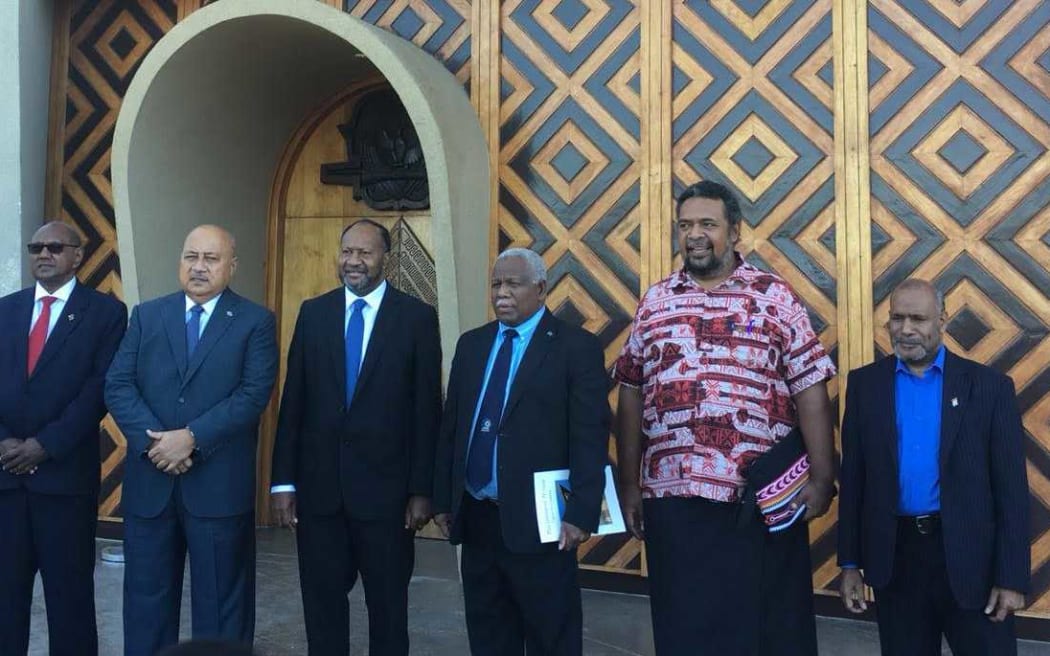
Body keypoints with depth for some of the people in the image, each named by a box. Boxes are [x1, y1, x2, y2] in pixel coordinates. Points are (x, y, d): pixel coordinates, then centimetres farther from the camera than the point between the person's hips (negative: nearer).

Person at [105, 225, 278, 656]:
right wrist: (153, 441, -13)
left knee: (221, 603, 9)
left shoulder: (255, 321, -1)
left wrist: (192, 438, -18)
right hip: (149, 482, 3)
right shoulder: (146, 315, 10)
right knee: (146, 598, 13)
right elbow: (118, 385, 1)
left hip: (219, 483, -3)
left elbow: (254, 394, -11)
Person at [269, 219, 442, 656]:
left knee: (387, 602, 12)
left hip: (385, 483, -2)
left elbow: (427, 409, -3)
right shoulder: (313, 312, 6)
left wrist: (422, 489, -6)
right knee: (321, 599, 13)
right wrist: (283, 481, 0)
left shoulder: (417, 317, -3)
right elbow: (292, 400, 4)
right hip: (318, 482, 3)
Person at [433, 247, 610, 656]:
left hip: (537, 519, -5)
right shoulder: (471, 344, 11)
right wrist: (443, 498, 10)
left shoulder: (577, 347, -6)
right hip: (475, 517, 6)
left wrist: (581, 514, -15)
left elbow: (590, 437, -11)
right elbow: (451, 426, 12)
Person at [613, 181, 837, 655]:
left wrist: (821, 479, -8)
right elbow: (631, 395, 10)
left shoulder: (774, 297, 0)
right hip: (672, 497, 3)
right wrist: (629, 484, 8)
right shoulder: (654, 302, 9)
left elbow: (810, 392, -2)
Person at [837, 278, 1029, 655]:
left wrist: (1012, 577, -7)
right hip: (894, 555, 2)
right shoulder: (864, 384, 3)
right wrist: (850, 562, 3)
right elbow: (853, 478, 5)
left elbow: (1011, 488, -3)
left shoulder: (989, 386, -3)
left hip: (969, 554, -2)